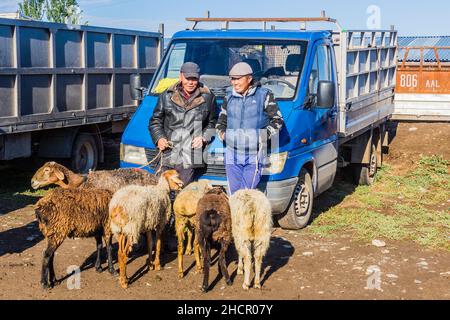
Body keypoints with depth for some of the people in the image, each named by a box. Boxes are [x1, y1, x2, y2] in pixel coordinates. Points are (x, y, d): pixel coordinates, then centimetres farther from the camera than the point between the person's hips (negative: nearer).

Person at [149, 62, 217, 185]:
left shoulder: (208, 97, 7)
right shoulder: (167, 96, 9)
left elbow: (212, 123, 15)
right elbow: (155, 121, 15)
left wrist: (204, 138, -2)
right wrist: (159, 138, -1)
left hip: (190, 158, -1)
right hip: (168, 155, 1)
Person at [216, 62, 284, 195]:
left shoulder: (264, 95, 0)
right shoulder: (229, 98, 13)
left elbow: (277, 120, 3)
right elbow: (221, 121, 25)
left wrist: (265, 135, -10)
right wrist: (222, 133, 5)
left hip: (254, 157, -4)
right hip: (232, 155, 4)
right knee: (233, 193, 5)